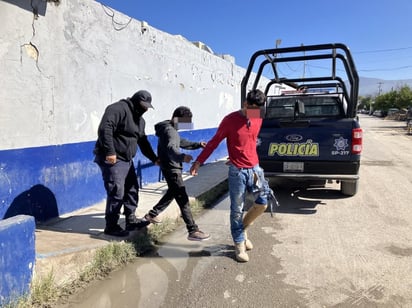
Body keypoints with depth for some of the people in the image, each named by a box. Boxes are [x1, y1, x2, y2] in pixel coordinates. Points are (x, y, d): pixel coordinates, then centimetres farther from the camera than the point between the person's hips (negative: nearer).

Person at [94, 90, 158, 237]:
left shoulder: (139, 119, 18)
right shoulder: (118, 109, -13)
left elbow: (143, 142, 23)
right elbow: (105, 129, -25)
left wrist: (154, 159, 17)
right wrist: (110, 152, -29)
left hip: (126, 159, 10)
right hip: (112, 159, -10)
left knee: (132, 189, 13)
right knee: (116, 192, -9)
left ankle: (131, 220, 27)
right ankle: (111, 226, 4)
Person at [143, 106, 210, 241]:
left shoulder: (172, 129, 13)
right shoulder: (169, 130, -19)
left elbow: (182, 142, 24)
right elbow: (170, 148, -37)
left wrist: (198, 145, 11)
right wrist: (182, 157, -56)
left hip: (173, 168, 11)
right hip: (172, 169, -11)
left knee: (172, 193, 27)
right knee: (183, 199, -10)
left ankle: (152, 214, 41)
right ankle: (193, 231, -8)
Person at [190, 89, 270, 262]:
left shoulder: (258, 119, 6)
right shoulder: (230, 120, -11)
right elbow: (214, 142, -5)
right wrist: (198, 161, -5)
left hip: (255, 168, 5)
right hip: (237, 171, -5)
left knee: (263, 202, -1)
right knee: (237, 210, 2)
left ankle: (243, 229, 24)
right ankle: (239, 244, 17)